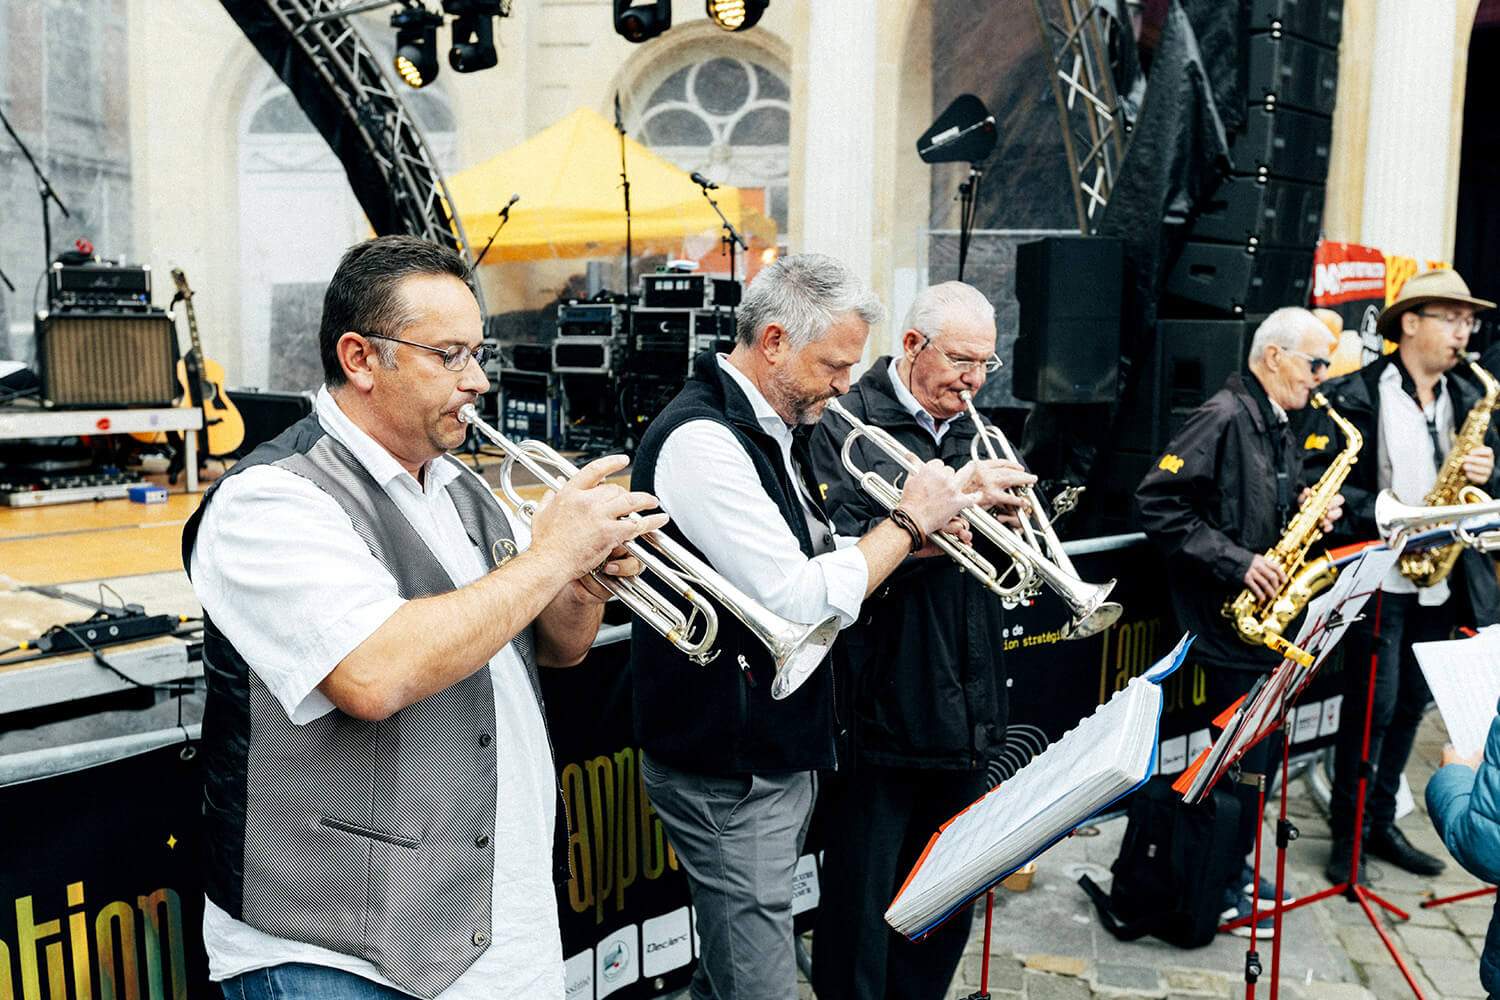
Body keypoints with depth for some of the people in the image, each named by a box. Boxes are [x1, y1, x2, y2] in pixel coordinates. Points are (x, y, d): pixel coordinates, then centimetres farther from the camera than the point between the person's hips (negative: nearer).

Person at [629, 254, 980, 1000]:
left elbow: (809, 560, 19)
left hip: (781, 755, 10)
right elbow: (800, 600, -27)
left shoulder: (772, 430, 11)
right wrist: (908, 522, -15)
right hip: (729, 770, -10)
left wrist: (909, 538, 2)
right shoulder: (701, 439, -21)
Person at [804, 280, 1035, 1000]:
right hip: (878, 716, -7)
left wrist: (1006, 519, -7)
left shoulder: (972, 432, 13)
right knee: (861, 904, 5)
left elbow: (1002, 569, 15)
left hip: (965, 716, 7)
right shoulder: (846, 427, -9)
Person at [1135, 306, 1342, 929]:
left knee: (1262, 753, 16)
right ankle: (1218, 885, 14)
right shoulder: (1225, 417, -15)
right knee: (1247, 755, -2)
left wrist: (1306, 511, 4)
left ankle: (1235, 867, 31)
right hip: (1231, 621, -9)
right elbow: (1157, 501, -24)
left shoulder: (1279, 430, 15)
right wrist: (1235, 562, -23)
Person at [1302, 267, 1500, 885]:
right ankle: (1346, 835, 11)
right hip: (1378, 577, -6)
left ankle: (1381, 823, 28)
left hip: (1440, 579, 6)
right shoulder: (1353, 395, -7)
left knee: (1410, 706, 13)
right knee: (1372, 705, -3)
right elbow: (1323, 479, -12)